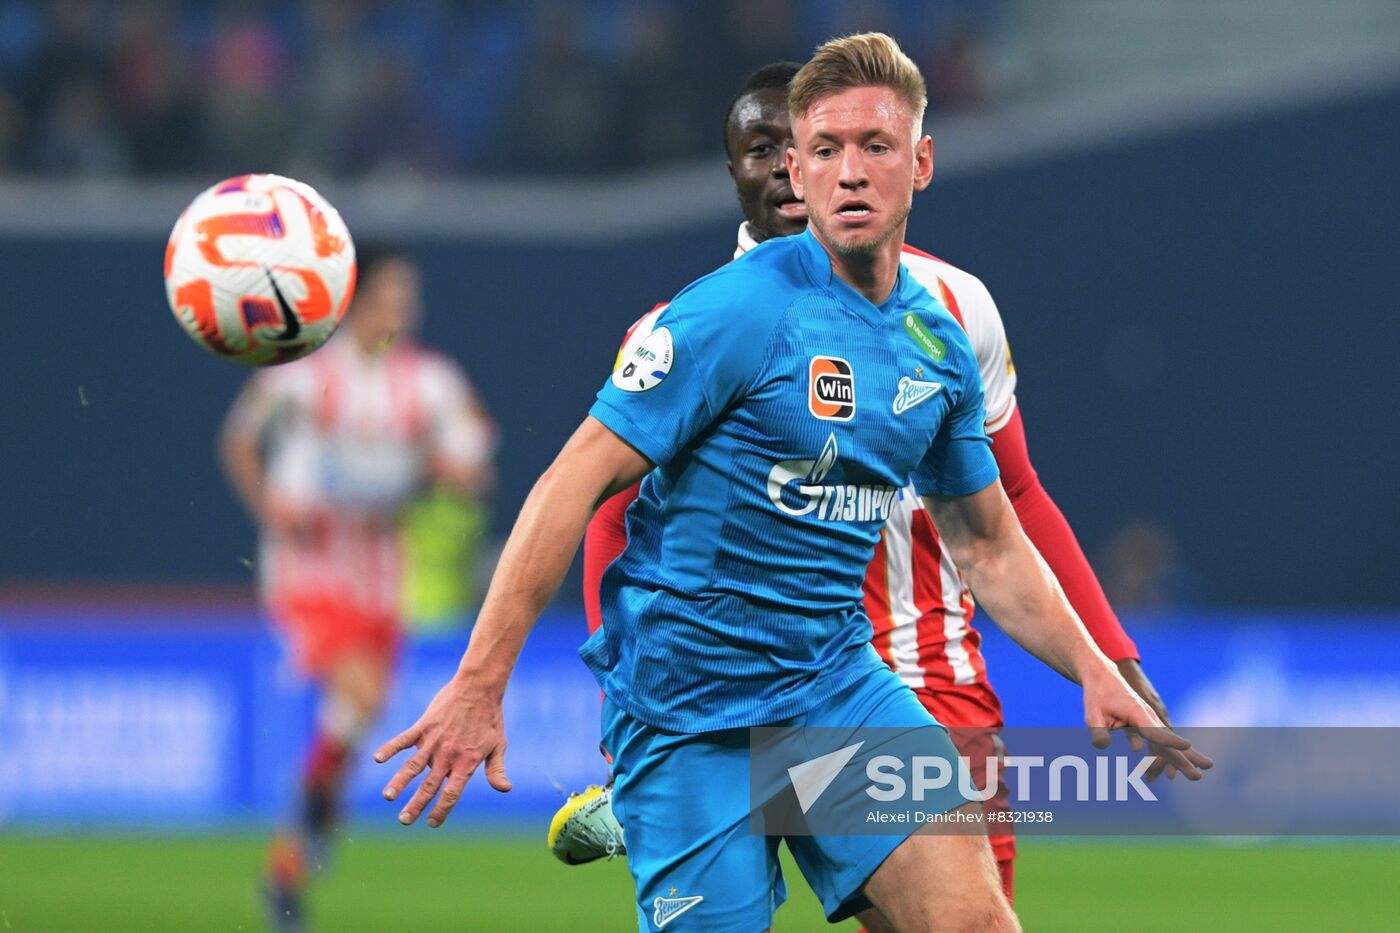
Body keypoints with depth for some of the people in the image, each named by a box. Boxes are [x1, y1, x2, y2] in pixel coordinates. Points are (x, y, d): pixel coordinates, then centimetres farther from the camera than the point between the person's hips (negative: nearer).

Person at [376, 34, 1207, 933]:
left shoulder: (939, 345, 6)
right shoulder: (742, 309, -15)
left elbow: (990, 545, 20)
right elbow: (576, 484, -16)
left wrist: (1097, 673, 8)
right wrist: (478, 687, -20)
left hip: (838, 679, 5)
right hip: (688, 710, -5)